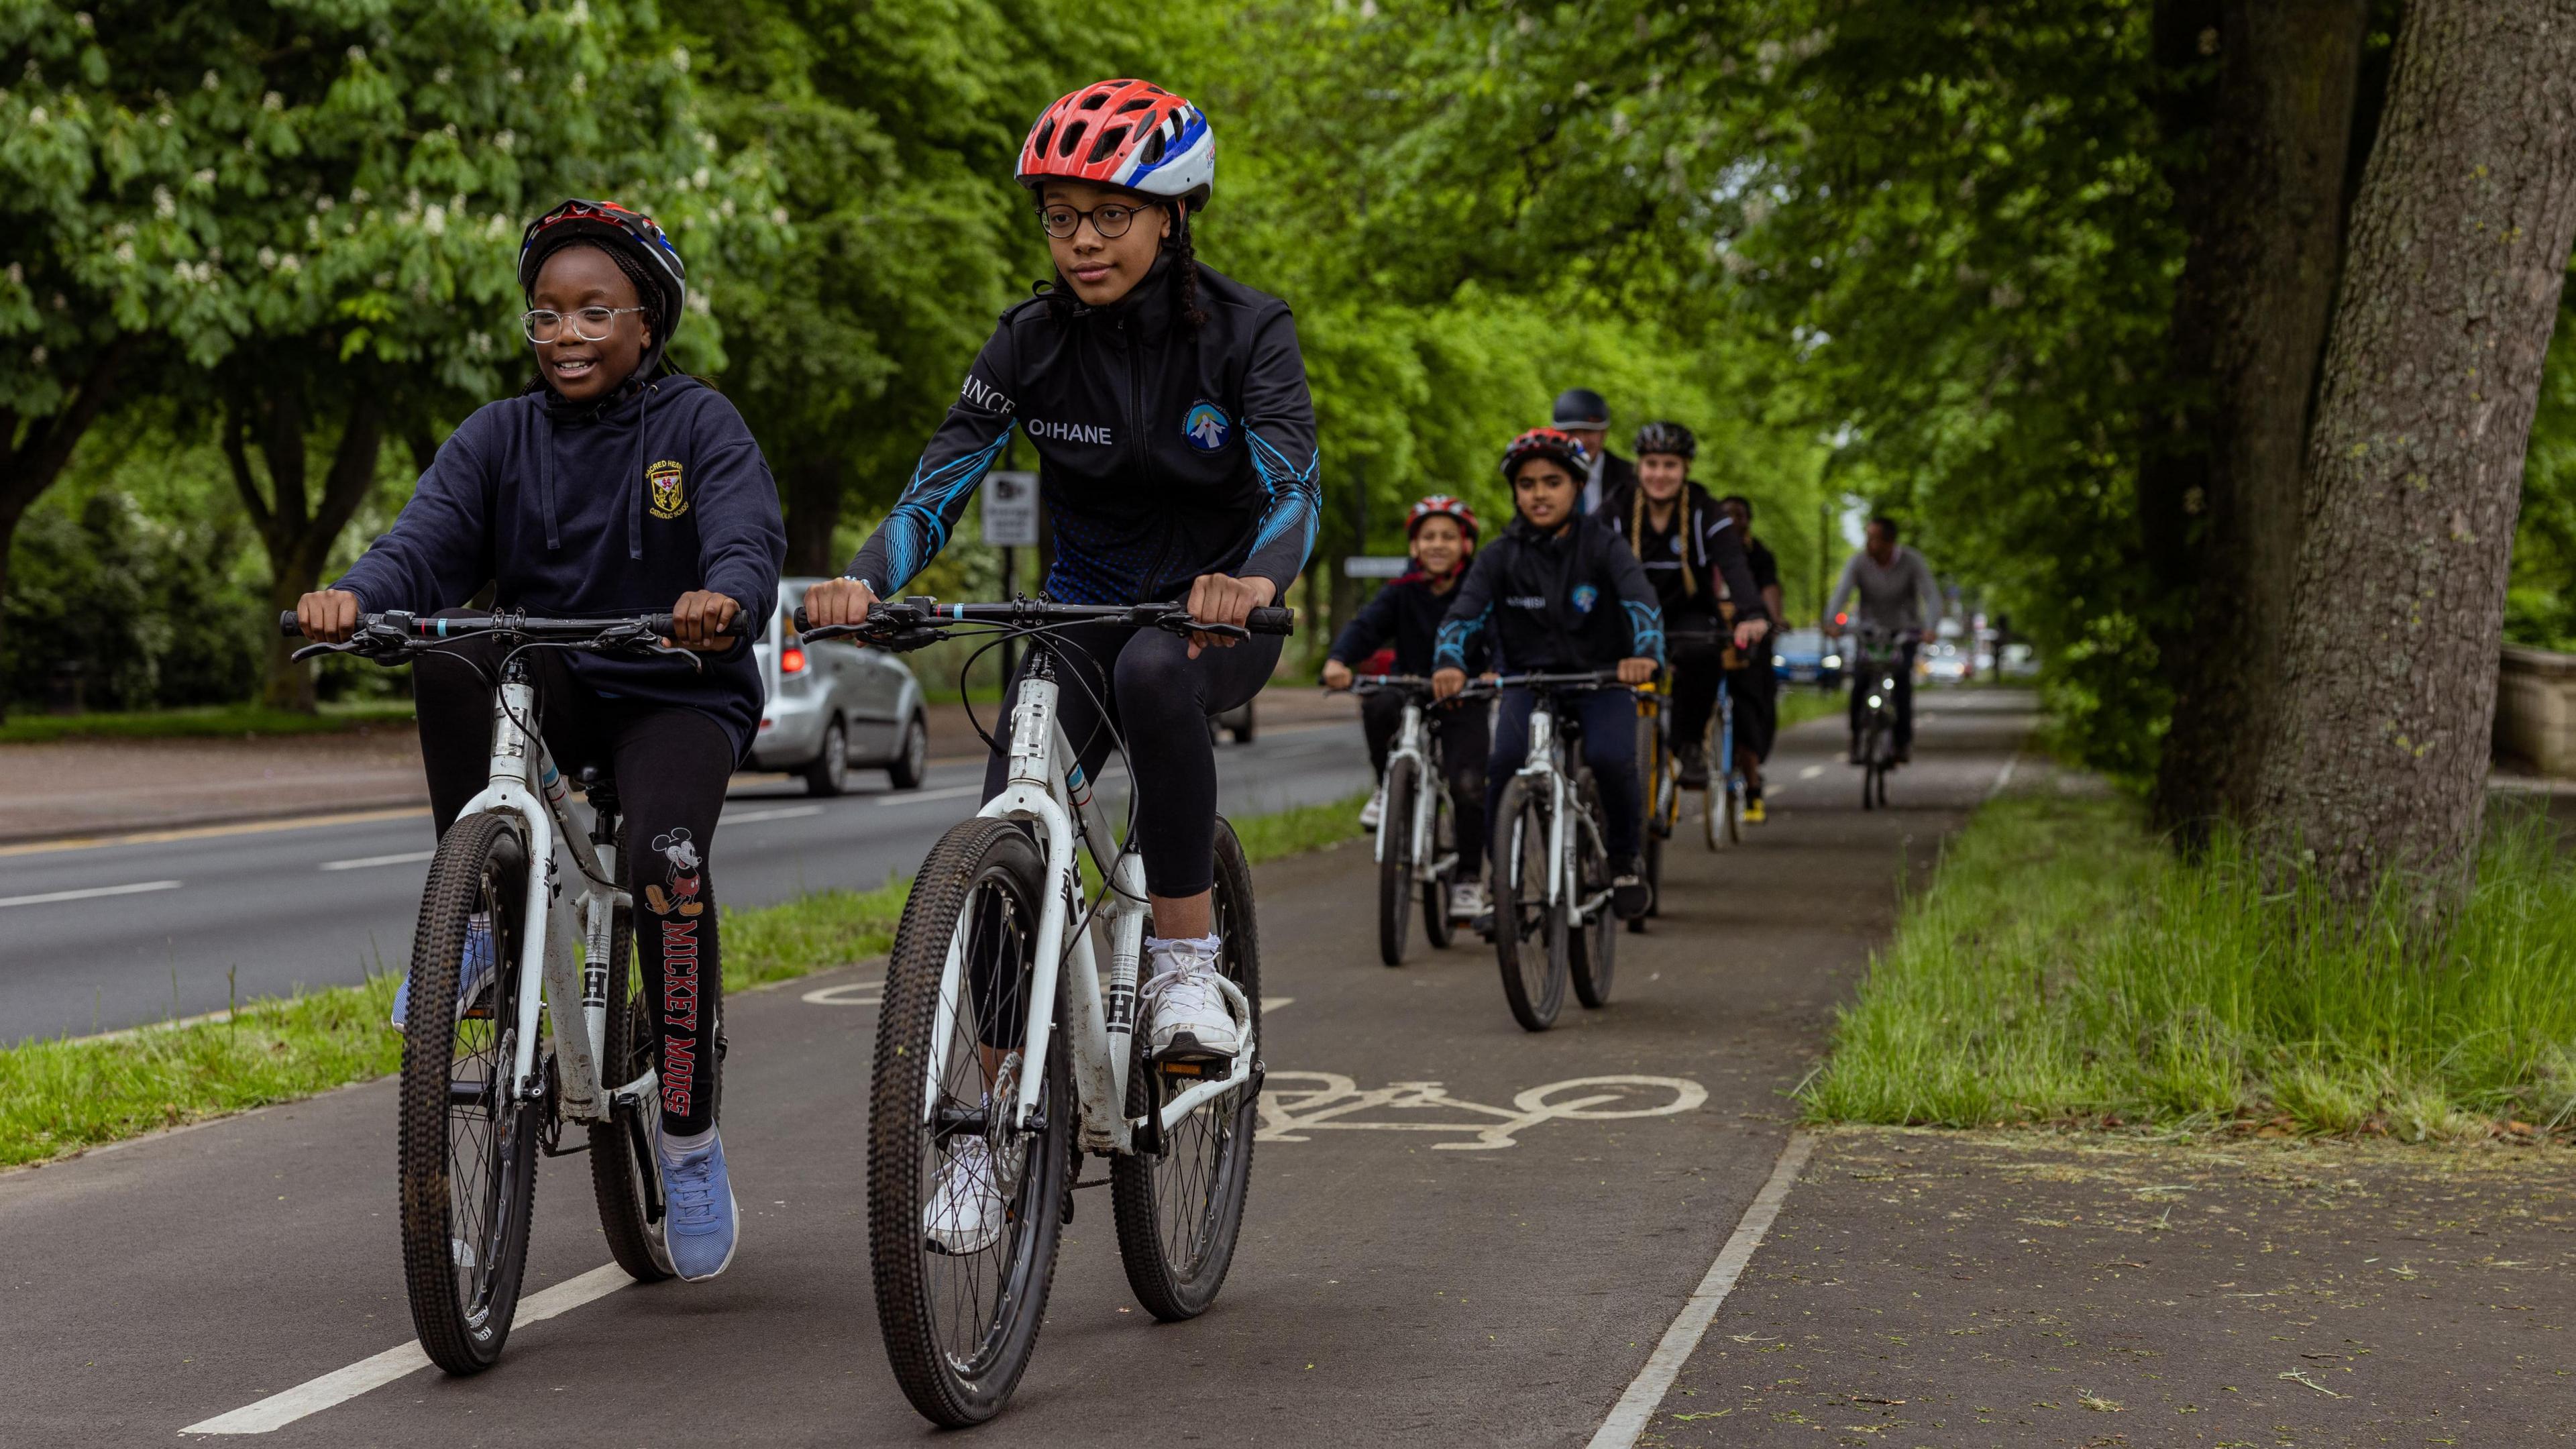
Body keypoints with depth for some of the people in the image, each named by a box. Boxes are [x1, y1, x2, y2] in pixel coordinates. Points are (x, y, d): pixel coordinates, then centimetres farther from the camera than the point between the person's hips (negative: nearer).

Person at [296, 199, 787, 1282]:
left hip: (678, 695, -3)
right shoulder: (500, 438, 6)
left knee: (667, 858, -31)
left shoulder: (700, 427, -3)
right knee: (451, 661, -31)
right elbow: (427, 541, -10)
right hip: (549, 687, 3)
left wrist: (724, 597, -46)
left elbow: (748, 539, -20)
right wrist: (355, 599, -33)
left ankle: (690, 1137, -15)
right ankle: (475, 920, -17)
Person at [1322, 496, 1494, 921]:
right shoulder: (1402, 593, -1)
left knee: (1468, 787, -18)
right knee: (1377, 706, -33)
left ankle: (1468, 878, 1)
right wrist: (1338, 661, -36)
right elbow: (1365, 626, -15)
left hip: (1463, 700, -1)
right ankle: (1390, 787, -9)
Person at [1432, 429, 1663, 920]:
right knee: (1505, 761, -26)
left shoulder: (1601, 544, -7)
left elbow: (1642, 601, -22)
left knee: (1610, 758, -28)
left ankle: (1624, 859, -1)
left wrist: (1646, 654, -43)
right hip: (1530, 681, 1)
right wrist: (1449, 664, -36)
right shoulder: (1501, 556, -2)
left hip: (1600, 680, -1)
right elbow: (1463, 613, -14)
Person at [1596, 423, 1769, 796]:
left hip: (1690, 615, -1)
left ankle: (1691, 744, -13)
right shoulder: (1615, 511, -6)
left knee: (1700, 653, -35)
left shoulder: (1705, 513, -9)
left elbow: (1734, 566, -23)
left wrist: (1751, 615, -42)